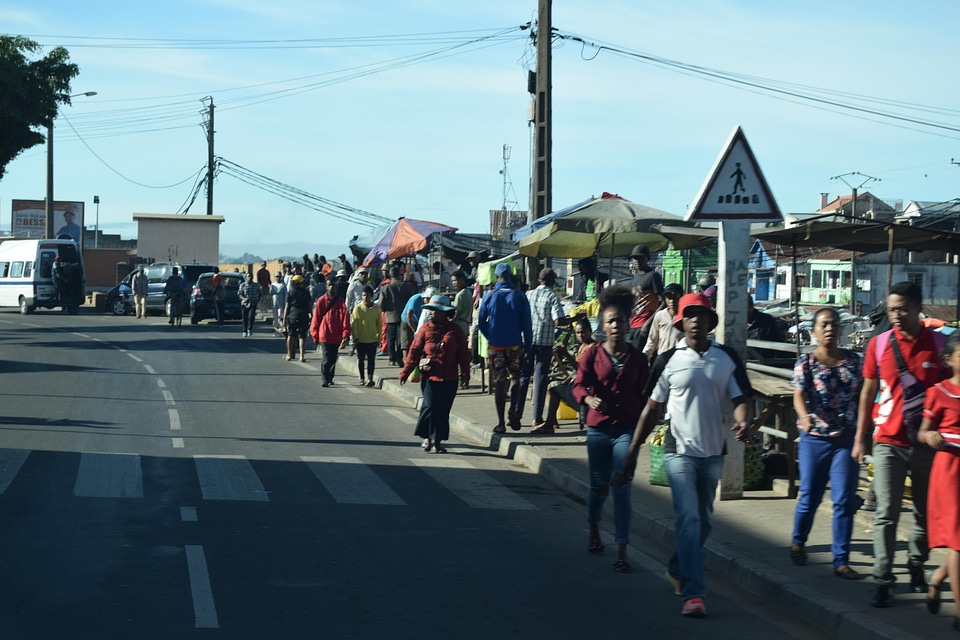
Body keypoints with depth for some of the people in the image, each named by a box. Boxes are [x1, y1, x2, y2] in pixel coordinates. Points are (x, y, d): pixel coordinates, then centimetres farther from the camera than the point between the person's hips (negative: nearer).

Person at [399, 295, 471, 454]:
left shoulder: (455, 331, 5)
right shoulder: (425, 330, 4)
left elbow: (463, 355, 7)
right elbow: (414, 352, 4)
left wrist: (465, 376, 2)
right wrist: (405, 373, -1)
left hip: (449, 378, 1)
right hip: (429, 376, -1)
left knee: (443, 409, 4)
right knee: (430, 406, -9)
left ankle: (438, 440, 15)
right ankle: (427, 437, 7)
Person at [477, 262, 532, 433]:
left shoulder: (489, 296, -4)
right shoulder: (519, 297, -4)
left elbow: (480, 322, -1)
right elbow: (526, 324, -4)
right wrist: (527, 345, 5)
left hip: (495, 346, 0)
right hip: (515, 345, 0)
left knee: (499, 382, 6)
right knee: (515, 377, 16)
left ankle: (500, 423, 4)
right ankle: (514, 409, -8)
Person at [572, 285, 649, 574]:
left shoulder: (637, 358, 3)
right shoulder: (593, 353, -1)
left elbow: (643, 394, 10)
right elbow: (579, 384, -10)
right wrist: (589, 399, -31)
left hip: (627, 430, -1)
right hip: (598, 428, 1)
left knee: (622, 487, -11)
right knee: (599, 485, 14)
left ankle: (622, 553, -12)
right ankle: (594, 531, 44)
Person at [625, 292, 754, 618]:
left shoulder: (727, 358, 3)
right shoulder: (669, 360, -2)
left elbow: (742, 398, 1)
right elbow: (652, 408, 3)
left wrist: (744, 421, -23)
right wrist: (633, 450, 2)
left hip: (713, 452, 4)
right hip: (680, 451, -3)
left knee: (702, 521, 15)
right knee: (688, 518, -14)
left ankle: (677, 570, 38)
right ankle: (693, 593, -18)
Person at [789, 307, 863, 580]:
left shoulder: (853, 361, 5)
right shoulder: (806, 362, -4)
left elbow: (861, 397, 10)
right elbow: (798, 395, -16)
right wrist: (805, 416, -36)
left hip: (847, 439, 2)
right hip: (815, 438, -2)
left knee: (845, 500, -3)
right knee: (810, 497, 8)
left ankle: (841, 560, 1)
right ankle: (798, 542, 34)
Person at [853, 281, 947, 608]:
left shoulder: (939, 344, -1)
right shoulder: (879, 344, 1)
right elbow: (868, 392, 7)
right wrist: (860, 438, 6)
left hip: (927, 443, 0)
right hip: (888, 442, 0)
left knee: (926, 511, 11)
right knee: (886, 514, -4)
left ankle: (917, 566, 30)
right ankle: (883, 581, -3)